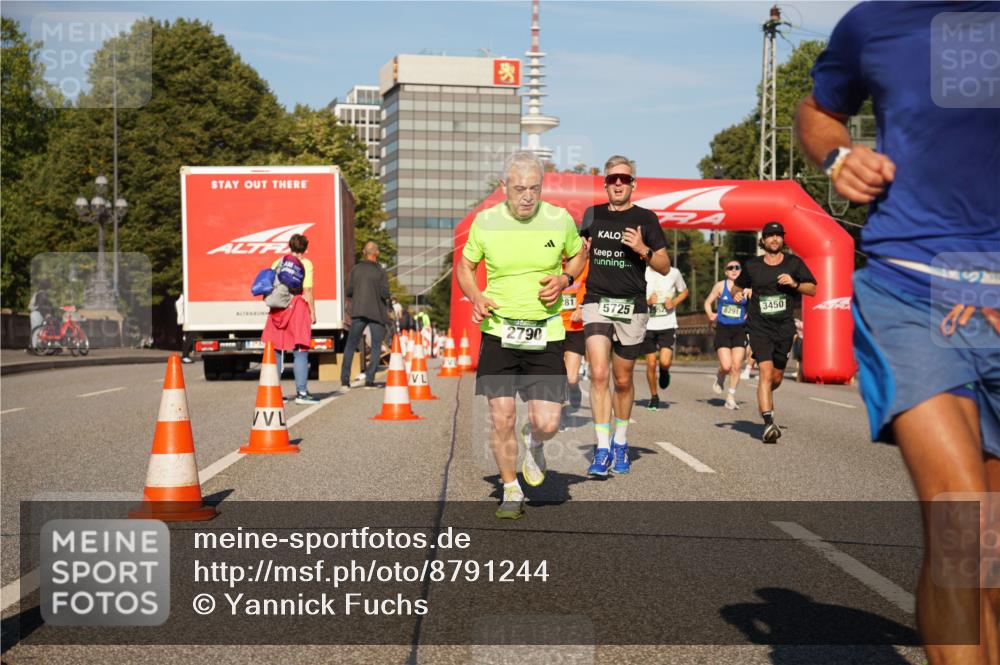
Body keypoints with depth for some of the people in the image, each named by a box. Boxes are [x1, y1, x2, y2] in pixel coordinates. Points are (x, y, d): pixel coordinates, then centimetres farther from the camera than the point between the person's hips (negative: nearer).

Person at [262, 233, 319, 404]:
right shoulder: (305, 263, 0)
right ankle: (301, 392, -6)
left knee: (276, 350, 10)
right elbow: (307, 291, -7)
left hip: (277, 309, 5)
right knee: (300, 351, -3)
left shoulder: (277, 263, 13)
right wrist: (313, 313, -2)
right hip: (298, 307, -5)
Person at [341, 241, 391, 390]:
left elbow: (348, 291, 1)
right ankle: (369, 380, 0)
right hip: (376, 313, -3)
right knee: (376, 346, 7)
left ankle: (344, 380, 3)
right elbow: (385, 293, -12)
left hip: (358, 312, 3)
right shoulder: (380, 272, -6)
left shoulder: (355, 269, 3)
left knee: (351, 345, 9)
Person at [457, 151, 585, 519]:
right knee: (501, 417, -3)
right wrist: (475, 298, -7)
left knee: (547, 423, -7)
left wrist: (564, 279, -5)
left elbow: (577, 256, 16)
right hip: (498, 332, 0)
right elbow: (465, 265, 12)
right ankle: (511, 492, 19)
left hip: (546, 334, 0)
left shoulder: (560, 219, -2)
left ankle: (534, 442, 32)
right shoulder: (485, 222, -3)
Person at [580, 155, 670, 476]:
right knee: (599, 374, -15)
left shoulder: (645, 218, 2)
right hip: (596, 302, 1)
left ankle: (620, 442, 29)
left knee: (623, 380, 10)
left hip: (632, 306, -1)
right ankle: (602, 449, -13)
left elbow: (665, 267, 3)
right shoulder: (592, 214, 9)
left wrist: (643, 249, -14)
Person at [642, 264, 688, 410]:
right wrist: (647, 301, -17)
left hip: (668, 325, 0)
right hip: (648, 325, 0)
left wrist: (674, 302, -3)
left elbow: (684, 291, 16)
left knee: (665, 362, -16)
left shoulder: (674, 273, 1)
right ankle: (654, 397, 24)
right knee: (651, 364, 3)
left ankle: (664, 371, 22)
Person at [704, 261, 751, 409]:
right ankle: (720, 377, 25)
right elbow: (708, 302, 10)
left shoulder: (747, 289, 3)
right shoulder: (720, 285, 2)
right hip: (723, 329, -1)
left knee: (736, 366, -4)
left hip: (739, 330, 1)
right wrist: (710, 315, -6)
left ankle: (731, 398, 10)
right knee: (726, 366, -12)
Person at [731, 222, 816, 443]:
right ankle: (768, 423, -21)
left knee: (777, 377, 12)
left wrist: (795, 284, -14)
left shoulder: (794, 263, 4)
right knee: (766, 373, -18)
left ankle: (765, 397, 46)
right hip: (759, 327, -2)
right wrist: (737, 295, -5)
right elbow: (737, 286, 18)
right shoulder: (752, 266, 3)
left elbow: (812, 289, 5)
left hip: (784, 327, 2)